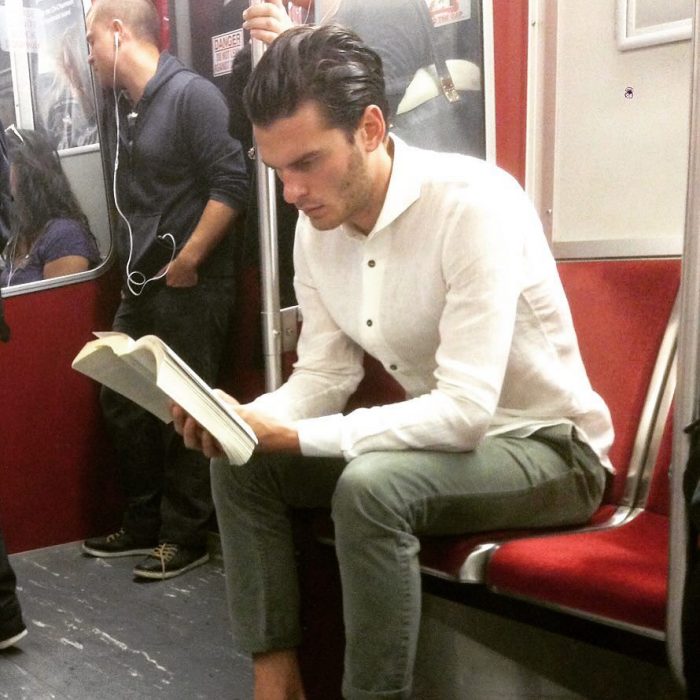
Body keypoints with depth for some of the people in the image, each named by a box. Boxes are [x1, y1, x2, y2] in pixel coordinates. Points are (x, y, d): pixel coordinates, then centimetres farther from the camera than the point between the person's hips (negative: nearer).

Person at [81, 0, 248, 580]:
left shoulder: (192, 94, -11)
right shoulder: (123, 106, 14)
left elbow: (232, 184, -19)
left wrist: (188, 260, -17)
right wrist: (133, 267, 14)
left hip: (191, 287, -9)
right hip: (141, 286, 9)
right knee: (123, 402, 14)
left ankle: (187, 537, 14)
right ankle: (143, 525, 29)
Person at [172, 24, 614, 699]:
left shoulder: (474, 203, -27)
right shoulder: (314, 228, -4)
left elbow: (468, 409, -31)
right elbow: (323, 377, 0)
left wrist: (290, 435, -30)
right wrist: (240, 419, -21)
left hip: (546, 445, -7)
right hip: (438, 432, 7)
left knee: (371, 486, -34)